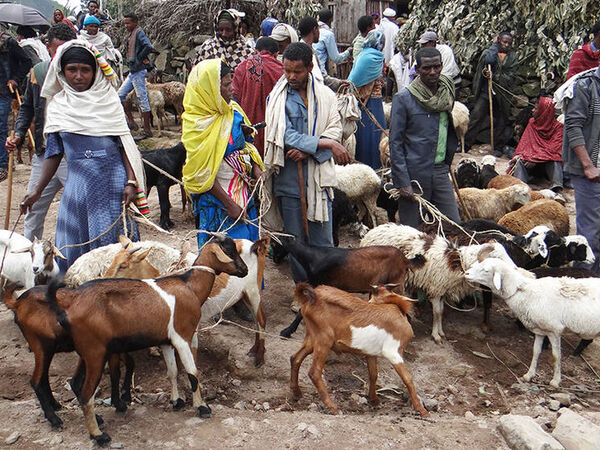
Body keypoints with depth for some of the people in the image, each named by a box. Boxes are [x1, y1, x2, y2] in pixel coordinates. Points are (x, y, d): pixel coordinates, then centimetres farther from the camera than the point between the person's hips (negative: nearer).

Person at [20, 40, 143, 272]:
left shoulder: (108, 99, 3)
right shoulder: (57, 106, 8)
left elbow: (124, 144, 2)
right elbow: (54, 152, 12)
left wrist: (131, 182, -9)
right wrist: (37, 190, 7)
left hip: (113, 179, -2)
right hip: (77, 181, 2)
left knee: (114, 241, -1)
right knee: (73, 244, 4)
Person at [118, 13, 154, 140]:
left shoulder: (139, 32, -10)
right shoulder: (131, 35, 17)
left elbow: (149, 47, -25)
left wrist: (139, 59, -15)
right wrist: (129, 60, 10)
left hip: (139, 71, -10)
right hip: (133, 71, 10)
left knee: (142, 99, -6)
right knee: (120, 95, 11)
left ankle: (147, 130, -1)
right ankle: (131, 122, 16)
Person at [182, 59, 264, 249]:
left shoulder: (232, 109, 3)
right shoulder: (198, 125, -18)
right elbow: (202, 173, -17)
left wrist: (255, 167, -1)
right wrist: (229, 205, -17)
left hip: (242, 190, 7)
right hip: (216, 198, -7)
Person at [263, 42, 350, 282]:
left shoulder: (325, 95, 7)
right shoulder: (277, 98, 0)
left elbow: (335, 130, -3)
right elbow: (286, 136, -11)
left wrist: (308, 150, -18)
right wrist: (325, 143, -17)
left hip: (318, 176, 1)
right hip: (289, 179, 0)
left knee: (323, 242, 2)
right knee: (295, 242, 8)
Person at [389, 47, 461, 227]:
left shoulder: (447, 93, 9)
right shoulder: (403, 98, -8)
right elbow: (395, 143, -9)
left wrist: (447, 163, 12)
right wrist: (402, 183, -13)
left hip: (440, 172, 5)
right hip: (414, 175, -5)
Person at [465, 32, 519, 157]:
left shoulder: (513, 58, 5)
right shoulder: (489, 52, 4)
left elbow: (510, 77, -3)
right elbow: (488, 60, -20)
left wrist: (493, 76, -13)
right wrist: (495, 45, -7)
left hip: (502, 94, 1)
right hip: (486, 91, -1)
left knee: (501, 121, 7)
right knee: (476, 116, -5)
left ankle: (498, 147, 22)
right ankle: (465, 144, 2)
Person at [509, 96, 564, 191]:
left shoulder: (558, 127, -3)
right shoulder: (532, 122, 13)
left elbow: (554, 149, -13)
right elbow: (524, 143, 8)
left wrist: (535, 159, -23)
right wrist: (518, 155, -14)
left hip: (548, 162, -3)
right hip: (531, 158, 3)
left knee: (555, 162, -36)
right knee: (520, 161, -28)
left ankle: (556, 186, -57)